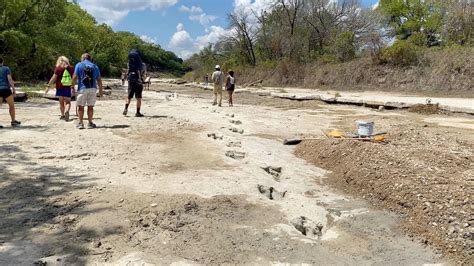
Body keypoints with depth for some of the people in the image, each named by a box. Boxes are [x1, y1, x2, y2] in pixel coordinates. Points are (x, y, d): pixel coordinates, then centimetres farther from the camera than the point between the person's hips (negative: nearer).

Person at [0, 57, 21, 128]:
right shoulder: (6, 68, 1)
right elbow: (9, 79, -8)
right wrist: (14, 89, -7)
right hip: (6, 89, -3)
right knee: (11, 105, 11)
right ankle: (13, 121, 15)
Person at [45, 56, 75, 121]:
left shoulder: (58, 69, -5)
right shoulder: (71, 68, 2)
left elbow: (53, 78, -8)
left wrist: (48, 86, -4)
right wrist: (73, 87, 14)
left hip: (60, 87, -1)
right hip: (68, 88, 1)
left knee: (61, 102, 12)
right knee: (68, 102, 3)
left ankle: (62, 115, 18)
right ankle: (67, 111, -25)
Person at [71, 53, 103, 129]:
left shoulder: (79, 65, 4)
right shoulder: (95, 66, 12)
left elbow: (75, 77, -5)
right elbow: (99, 80, 9)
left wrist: (72, 87, 3)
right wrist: (100, 90, 13)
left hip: (82, 88, -2)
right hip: (92, 88, 2)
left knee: (81, 106, 7)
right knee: (90, 106, 7)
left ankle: (81, 123, 7)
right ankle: (90, 123, 10)